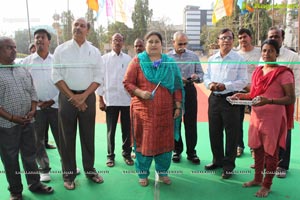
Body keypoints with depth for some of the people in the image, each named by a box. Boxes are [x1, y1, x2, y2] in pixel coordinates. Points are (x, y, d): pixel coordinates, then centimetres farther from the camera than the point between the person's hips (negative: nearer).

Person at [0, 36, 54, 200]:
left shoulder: (23, 70, 8)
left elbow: (32, 92, 11)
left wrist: (32, 111, -4)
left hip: (27, 122, 4)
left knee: (30, 155, 14)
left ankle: (34, 184, 29)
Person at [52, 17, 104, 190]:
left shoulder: (94, 51, 4)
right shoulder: (61, 49, 1)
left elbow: (98, 77, 1)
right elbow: (56, 76, -3)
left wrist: (83, 96, -10)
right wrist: (72, 97, -10)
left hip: (88, 96, 1)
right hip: (67, 96, -1)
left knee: (88, 135, 8)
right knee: (67, 136, 4)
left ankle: (90, 169, 23)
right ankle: (69, 173, 17)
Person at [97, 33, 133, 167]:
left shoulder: (128, 59, 7)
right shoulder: (104, 59, 4)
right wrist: (100, 100, -2)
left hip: (127, 99, 1)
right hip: (111, 100, -1)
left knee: (127, 129, 8)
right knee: (111, 130, 6)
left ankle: (127, 154, 23)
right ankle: (110, 156, 18)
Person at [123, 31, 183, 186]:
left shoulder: (170, 63, 8)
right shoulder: (137, 61, 2)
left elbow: (177, 86, 8)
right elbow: (127, 82, -1)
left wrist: (178, 106, 3)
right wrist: (140, 92, -18)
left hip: (165, 110, 2)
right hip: (143, 110, -2)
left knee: (165, 141, 8)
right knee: (143, 141, 6)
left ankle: (163, 171, 28)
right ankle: (143, 174, 23)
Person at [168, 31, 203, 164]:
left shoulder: (193, 56, 8)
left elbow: (200, 73, 9)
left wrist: (197, 77, -14)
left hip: (189, 90, 1)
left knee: (191, 122, 4)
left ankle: (191, 152, 15)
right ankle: (177, 150, 23)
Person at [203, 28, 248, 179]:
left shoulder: (239, 59, -4)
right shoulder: (212, 59, 10)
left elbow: (243, 81, -8)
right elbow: (206, 76, 14)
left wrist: (225, 86, -20)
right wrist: (209, 84, -9)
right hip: (214, 98, 5)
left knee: (231, 133, 3)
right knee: (214, 131, 13)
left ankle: (228, 165, 17)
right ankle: (217, 160, 31)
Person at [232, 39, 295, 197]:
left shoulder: (283, 73, -12)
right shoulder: (258, 71, 10)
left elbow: (291, 98, -15)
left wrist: (269, 101, -28)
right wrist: (242, 95, 2)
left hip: (273, 118, -6)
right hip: (256, 116, 6)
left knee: (270, 152, 6)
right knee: (257, 148, 17)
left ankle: (267, 185, 23)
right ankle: (257, 178, 36)